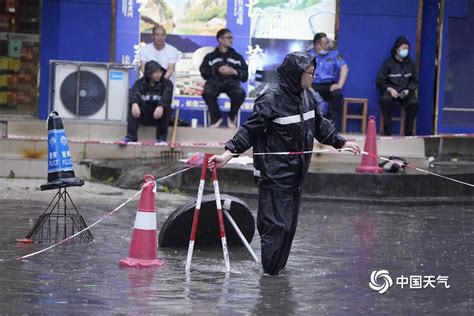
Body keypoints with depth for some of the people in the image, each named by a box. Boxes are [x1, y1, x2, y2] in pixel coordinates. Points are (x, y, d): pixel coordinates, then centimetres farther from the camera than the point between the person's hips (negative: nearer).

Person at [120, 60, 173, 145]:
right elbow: (134, 93, -21)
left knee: (166, 108, -31)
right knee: (133, 107, -26)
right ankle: (130, 136, -30)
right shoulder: (140, 83, 1)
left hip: (158, 117, -1)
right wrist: (134, 103, -44)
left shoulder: (167, 83, -2)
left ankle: (161, 138, -20)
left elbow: (166, 97, -24)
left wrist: (161, 106, -45)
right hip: (144, 116, 1)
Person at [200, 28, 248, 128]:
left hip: (231, 82, 1)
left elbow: (245, 76, 15)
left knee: (240, 93, -36)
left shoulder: (237, 57, 26)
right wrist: (217, 70, -8)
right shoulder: (210, 56, 22)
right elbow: (204, 72, 6)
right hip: (215, 82, -1)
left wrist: (235, 72, -5)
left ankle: (231, 118, -10)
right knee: (207, 93, -38)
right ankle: (216, 118, -14)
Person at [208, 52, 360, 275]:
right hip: (274, 172, -8)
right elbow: (250, 130, -16)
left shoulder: (306, 95, 7)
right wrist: (228, 154, -25)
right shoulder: (271, 98, -16)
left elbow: (319, 125, 23)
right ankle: (270, 272, -3)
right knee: (277, 223, -9)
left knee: (289, 223, 11)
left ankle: (278, 267, 19)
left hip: (295, 171, 8)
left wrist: (341, 142, 27)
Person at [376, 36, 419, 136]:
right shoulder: (388, 63, 1)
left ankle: (408, 132, -16)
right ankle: (387, 131, -25)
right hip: (390, 91, -2)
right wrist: (389, 89, -16)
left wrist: (407, 90, -7)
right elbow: (380, 81, 1)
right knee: (385, 100, -36)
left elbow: (414, 81, 12)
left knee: (414, 102, -30)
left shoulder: (410, 64, 11)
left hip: (405, 93, 2)